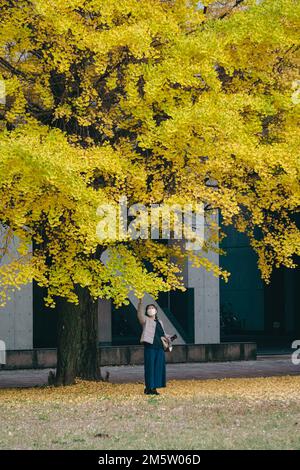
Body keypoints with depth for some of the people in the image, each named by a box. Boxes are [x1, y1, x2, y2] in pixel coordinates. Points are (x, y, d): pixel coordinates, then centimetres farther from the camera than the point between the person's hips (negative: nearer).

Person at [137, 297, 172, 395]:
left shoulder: (159, 322, 22)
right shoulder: (146, 320, 4)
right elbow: (140, 314, -16)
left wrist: (167, 337, 8)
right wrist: (140, 303, -29)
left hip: (159, 348, 6)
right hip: (150, 347, -6)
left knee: (159, 367, 5)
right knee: (150, 367, -7)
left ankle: (154, 387, 11)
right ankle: (148, 387, -2)